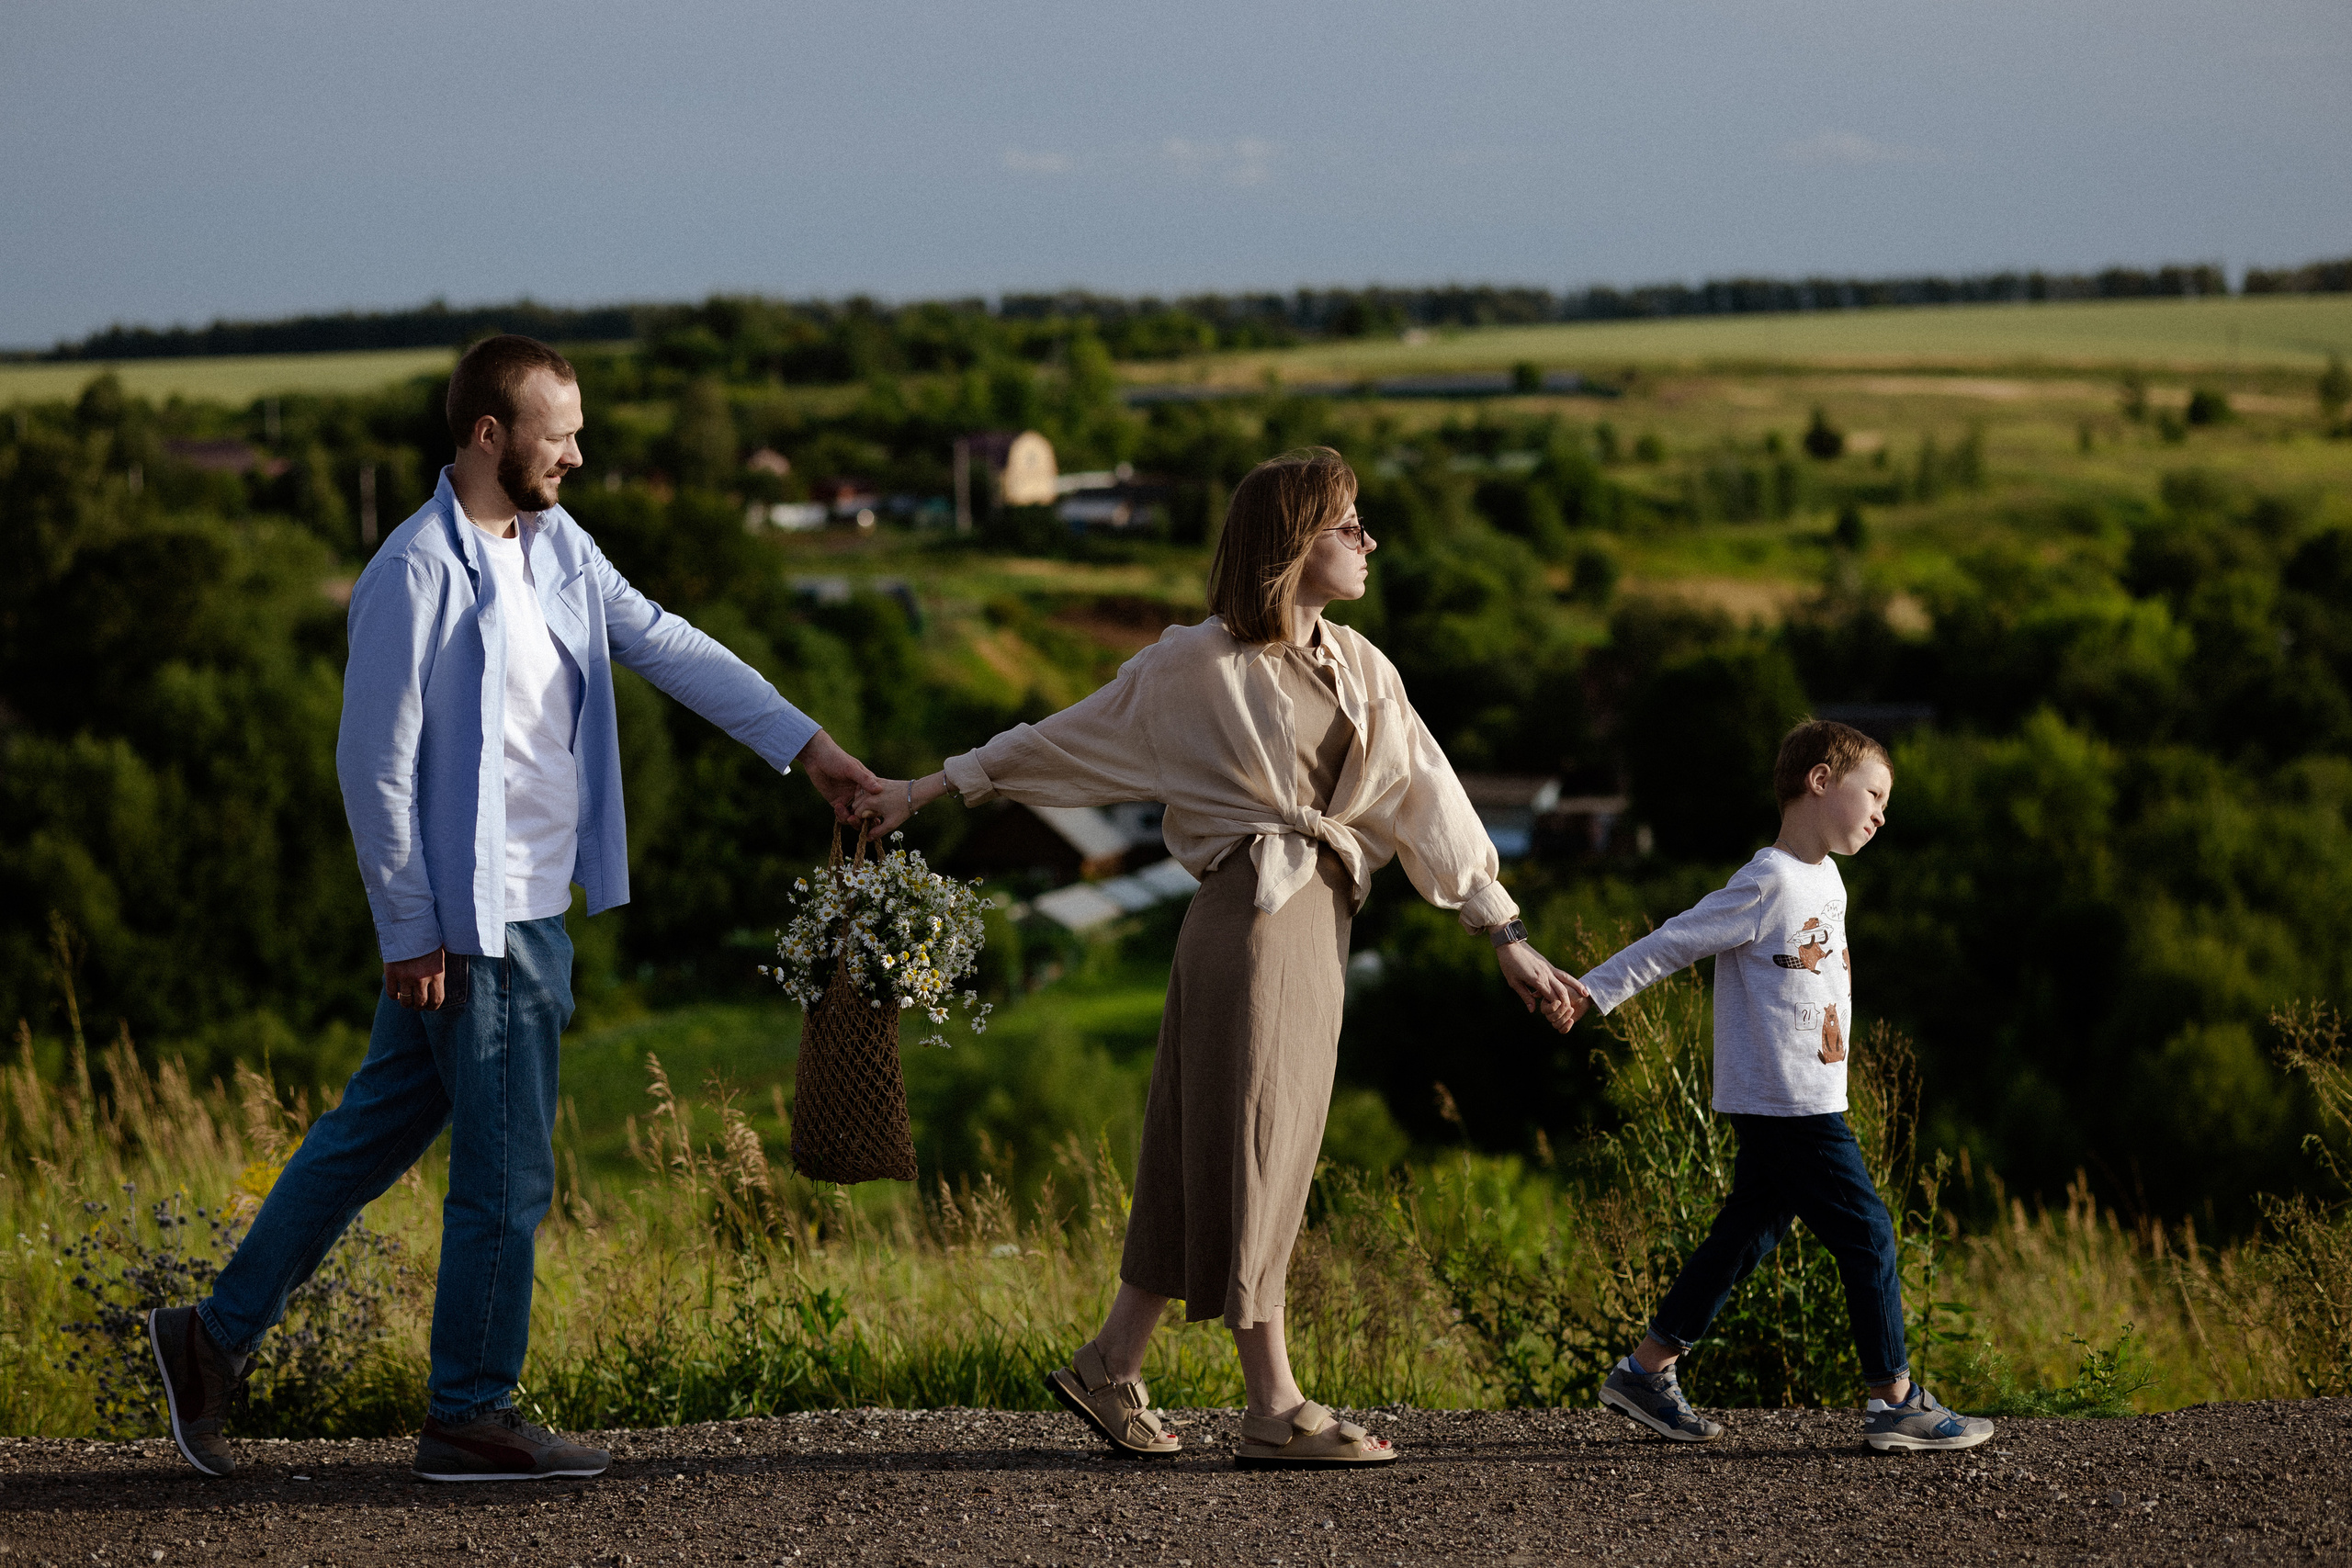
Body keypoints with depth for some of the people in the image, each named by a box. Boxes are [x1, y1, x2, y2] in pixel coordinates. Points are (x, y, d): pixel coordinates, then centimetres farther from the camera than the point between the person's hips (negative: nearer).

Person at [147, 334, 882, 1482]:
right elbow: (376, 763, -16)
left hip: (527, 912, 9)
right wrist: (411, 933, -15)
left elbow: (667, 646, 15)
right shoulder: (418, 572, -17)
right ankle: (472, 1419, 12)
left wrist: (804, 746, 11)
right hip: (478, 923, -9)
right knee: (507, 1177, 0)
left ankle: (214, 1338, 24)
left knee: (377, 1131, 15)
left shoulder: (556, 547, 9)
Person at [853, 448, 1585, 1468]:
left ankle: (1110, 1366, 18)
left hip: (1320, 920, 7)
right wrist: (925, 792, 5)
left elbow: (1426, 801, 14)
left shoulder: (1361, 671, 13)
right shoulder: (1196, 667, -5)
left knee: (1204, 1157, 10)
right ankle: (1275, 1411, -1)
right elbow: (1061, 741, 3)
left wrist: (1509, 937, 12)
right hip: (1252, 914, -7)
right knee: (1252, 1151, -4)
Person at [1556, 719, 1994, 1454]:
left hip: (1808, 1102, 10)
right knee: (1866, 1234, -6)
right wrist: (1590, 992, -13)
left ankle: (1645, 1371, 19)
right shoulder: (1769, 883, -16)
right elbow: (1674, 941, -14)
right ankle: (1895, 1401, 0)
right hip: (1785, 1106, -10)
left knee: (1747, 1235, 13)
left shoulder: (1825, 880, 13)